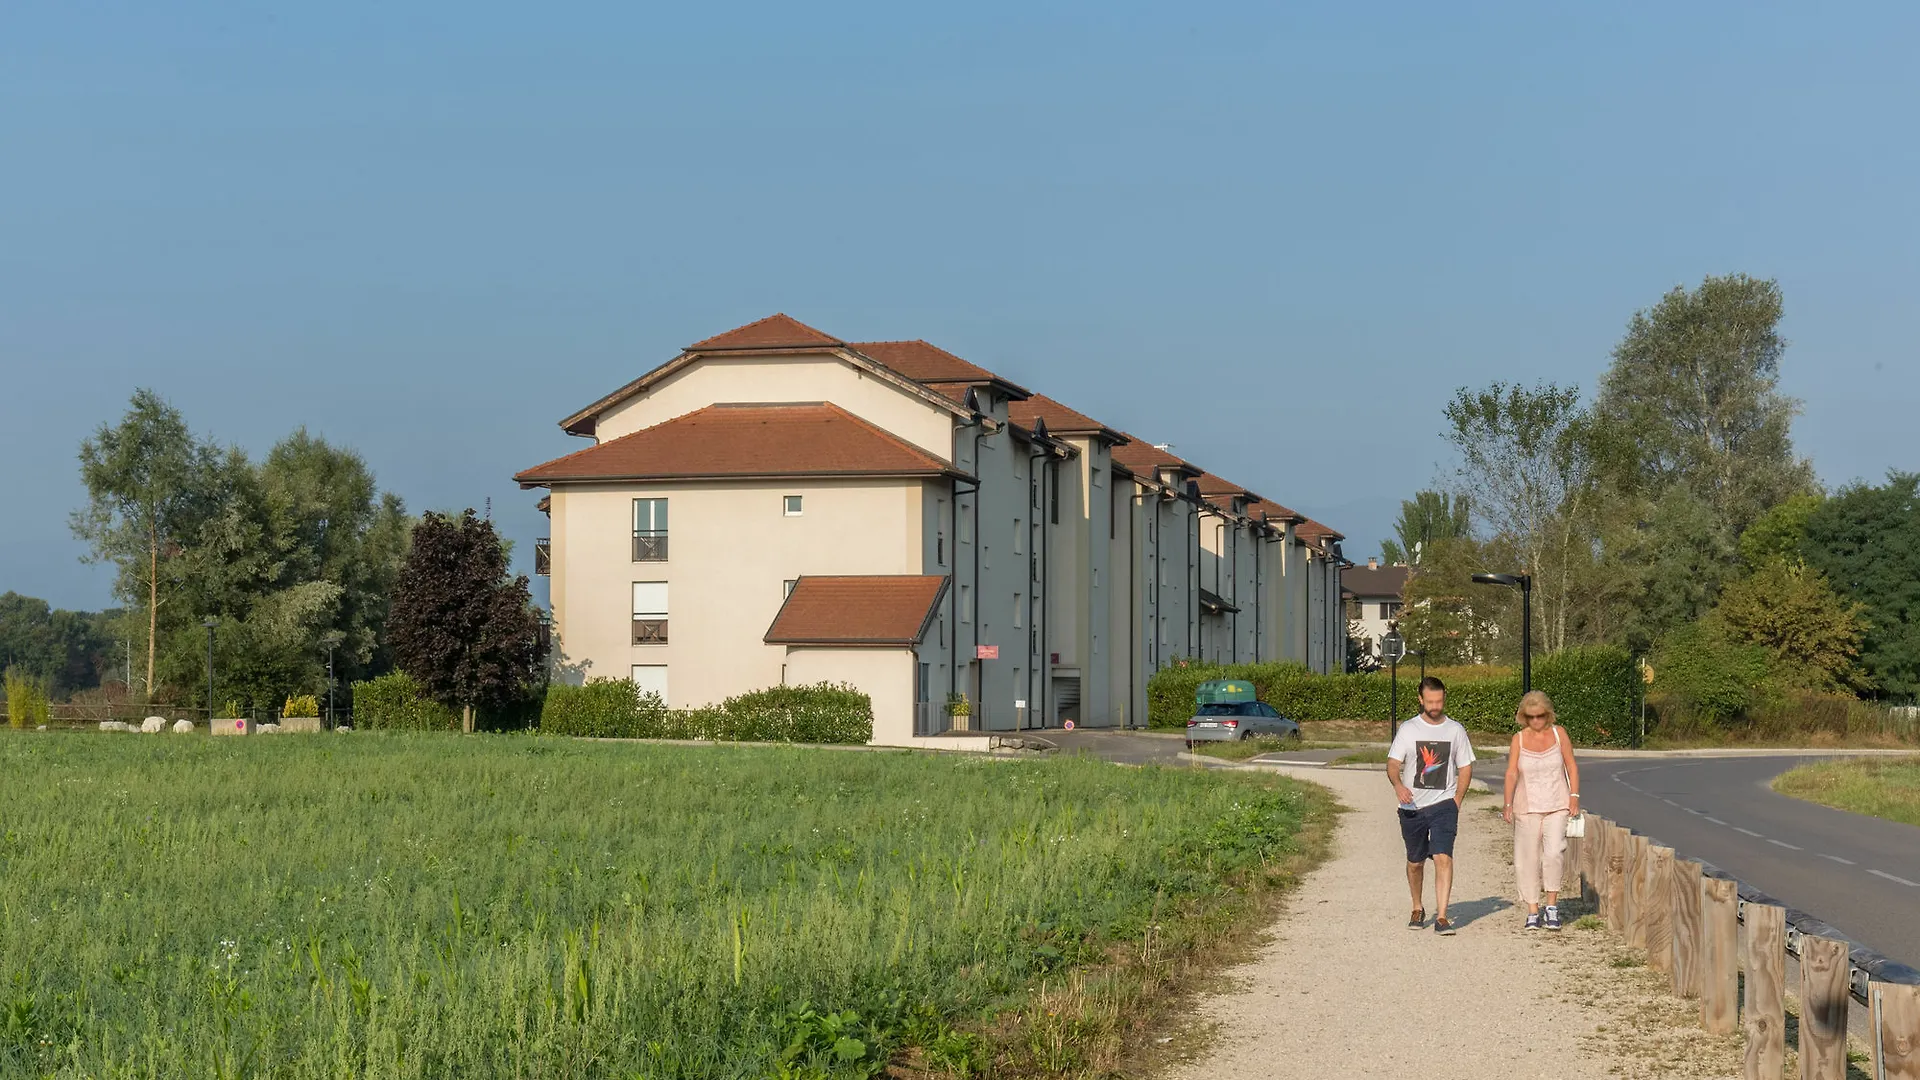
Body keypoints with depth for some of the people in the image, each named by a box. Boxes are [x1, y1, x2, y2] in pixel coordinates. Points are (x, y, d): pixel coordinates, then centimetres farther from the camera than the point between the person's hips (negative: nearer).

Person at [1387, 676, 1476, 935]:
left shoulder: (1455, 730, 5)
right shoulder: (1408, 729, 3)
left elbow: (1466, 768, 11)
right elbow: (1393, 764, -2)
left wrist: (1456, 801, -1)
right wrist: (1398, 785, -24)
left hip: (1443, 804, -1)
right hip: (1412, 806, 1)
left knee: (1443, 857, -17)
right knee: (1415, 862, 12)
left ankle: (1442, 917, -19)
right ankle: (1417, 909, 34)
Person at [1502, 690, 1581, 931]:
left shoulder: (1558, 733, 3)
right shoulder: (1519, 739, 2)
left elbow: (1571, 766, 7)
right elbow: (1511, 773, -4)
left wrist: (1574, 796, -2)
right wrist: (1508, 804, -15)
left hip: (1557, 805, 0)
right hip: (1527, 807, 1)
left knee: (1554, 852, -17)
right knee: (1528, 859, 0)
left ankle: (1552, 906, -4)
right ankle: (1533, 912, 7)